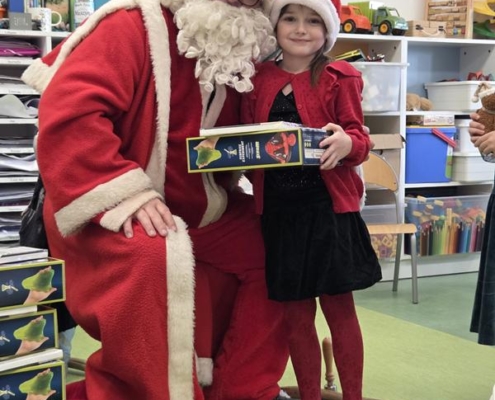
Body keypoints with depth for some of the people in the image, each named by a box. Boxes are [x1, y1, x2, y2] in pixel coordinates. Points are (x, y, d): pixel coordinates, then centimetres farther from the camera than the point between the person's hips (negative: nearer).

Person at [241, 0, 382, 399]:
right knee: (296, 314, 11)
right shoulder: (258, 80, 8)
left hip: (327, 206, -3)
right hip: (278, 209, 3)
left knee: (339, 309, 7)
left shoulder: (338, 78, -1)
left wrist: (346, 144, -28)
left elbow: (359, 137, -6)